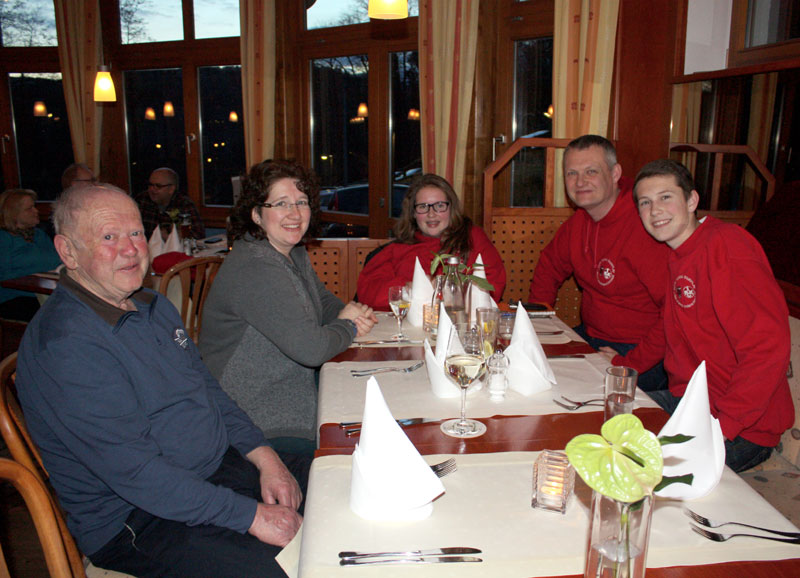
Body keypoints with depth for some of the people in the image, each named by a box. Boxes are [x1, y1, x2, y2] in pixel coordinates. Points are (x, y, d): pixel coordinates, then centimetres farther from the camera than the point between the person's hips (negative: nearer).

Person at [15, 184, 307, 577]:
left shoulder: (153, 306, 9)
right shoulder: (65, 343, -21)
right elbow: (133, 471, -24)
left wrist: (264, 457, 0)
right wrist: (251, 516, -23)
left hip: (222, 466, 9)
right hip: (137, 522, -8)